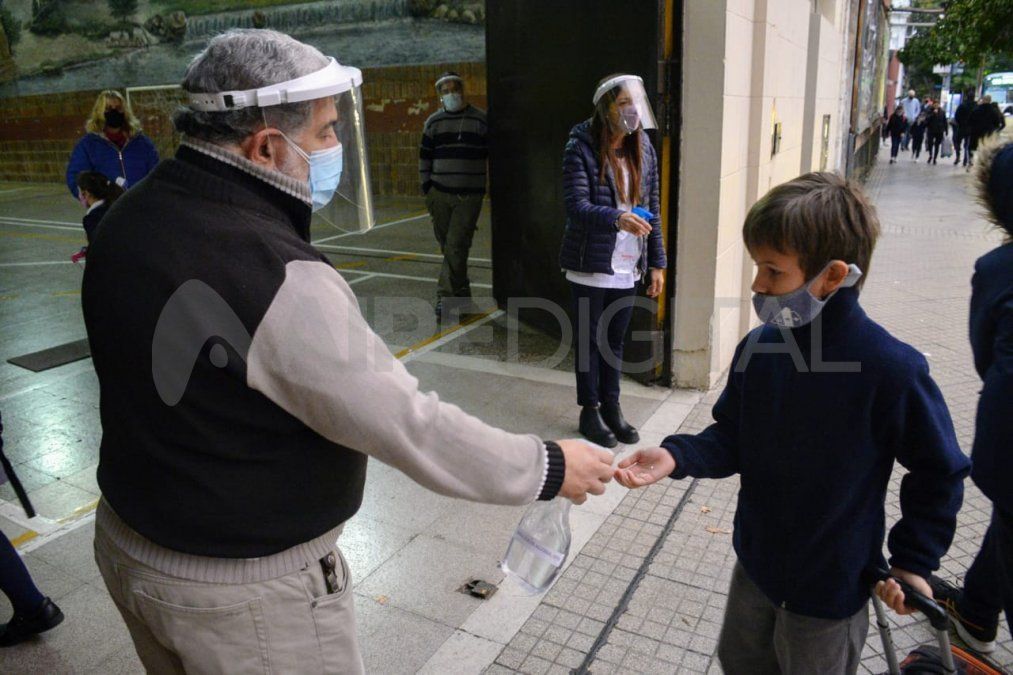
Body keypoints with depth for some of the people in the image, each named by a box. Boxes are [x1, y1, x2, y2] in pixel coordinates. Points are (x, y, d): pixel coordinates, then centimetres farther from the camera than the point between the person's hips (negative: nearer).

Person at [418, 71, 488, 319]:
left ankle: (447, 295, -1)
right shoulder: (433, 122, 9)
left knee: (456, 246, -11)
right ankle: (461, 297, 17)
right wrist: (427, 190, 7)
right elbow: (424, 157, 13)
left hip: (469, 196, -3)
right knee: (448, 247, 6)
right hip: (440, 194, 3)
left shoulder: (480, 120, 2)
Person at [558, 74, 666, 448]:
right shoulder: (581, 148, -11)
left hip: (628, 266, 5)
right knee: (589, 339, 9)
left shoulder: (644, 150, 6)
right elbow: (576, 206, -20)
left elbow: (652, 210, 9)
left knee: (615, 339, 15)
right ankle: (590, 410, 24)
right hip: (591, 264, -5)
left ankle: (611, 407, 30)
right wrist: (617, 219, -38)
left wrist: (657, 263, 7)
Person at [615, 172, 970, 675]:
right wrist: (676, 457, -20)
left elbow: (938, 473, -11)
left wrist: (913, 561, -8)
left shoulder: (891, 369, -26)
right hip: (756, 562, 5)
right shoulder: (757, 349, -12)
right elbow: (730, 439, -2)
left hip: (831, 587, -5)